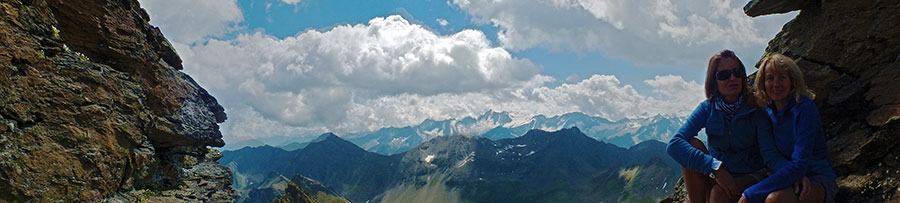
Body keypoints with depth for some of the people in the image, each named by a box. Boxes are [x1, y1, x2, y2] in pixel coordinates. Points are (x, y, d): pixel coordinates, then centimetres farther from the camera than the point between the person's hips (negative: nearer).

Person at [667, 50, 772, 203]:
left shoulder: (755, 109, -10)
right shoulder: (708, 108, -8)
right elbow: (674, 145, -23)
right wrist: (716, 168, -33)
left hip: (751, 177, -2)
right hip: (716, 178, 3)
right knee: (692, 145, -22)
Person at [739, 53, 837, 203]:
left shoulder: (805, 108, -15)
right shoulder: (767, 112, 3)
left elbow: (799, 164, -23)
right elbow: (769, 155, -6)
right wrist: (795, 175, -28)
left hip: (818, 182, -5)